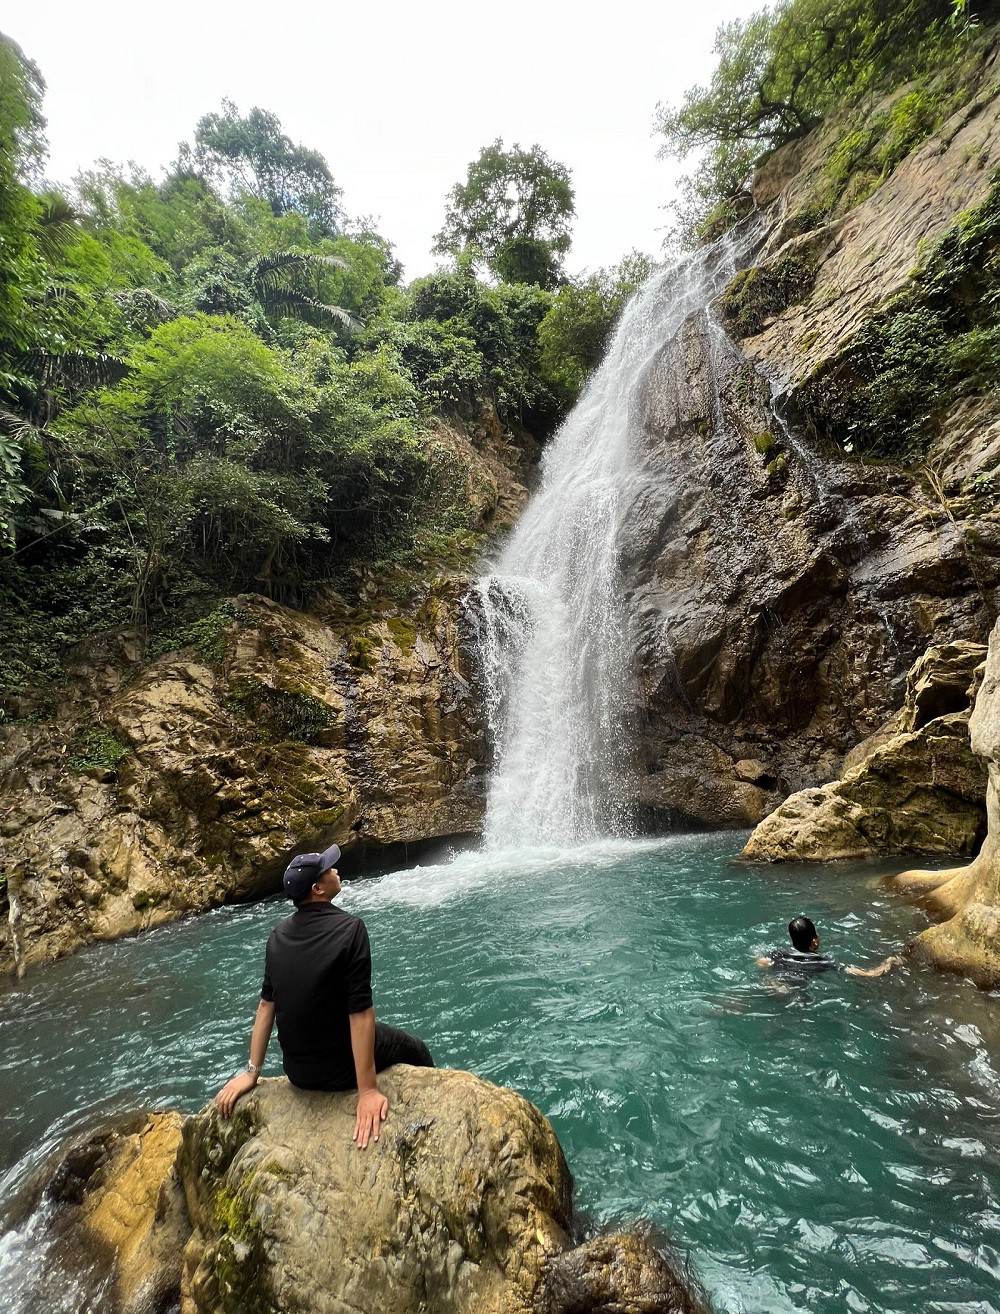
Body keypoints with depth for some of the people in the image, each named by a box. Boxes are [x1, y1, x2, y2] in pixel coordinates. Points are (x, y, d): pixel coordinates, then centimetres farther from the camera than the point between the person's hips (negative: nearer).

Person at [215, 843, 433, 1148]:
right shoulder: (350, 928, -24)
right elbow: (360, 1012, -25)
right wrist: (367, 1091, -21)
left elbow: (266, 1003, 2)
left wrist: (252, 1071, 10)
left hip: (296, 1072, 6)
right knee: (416, 1051, 20)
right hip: (340, 1069, -6)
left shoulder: (280, 933, -4)